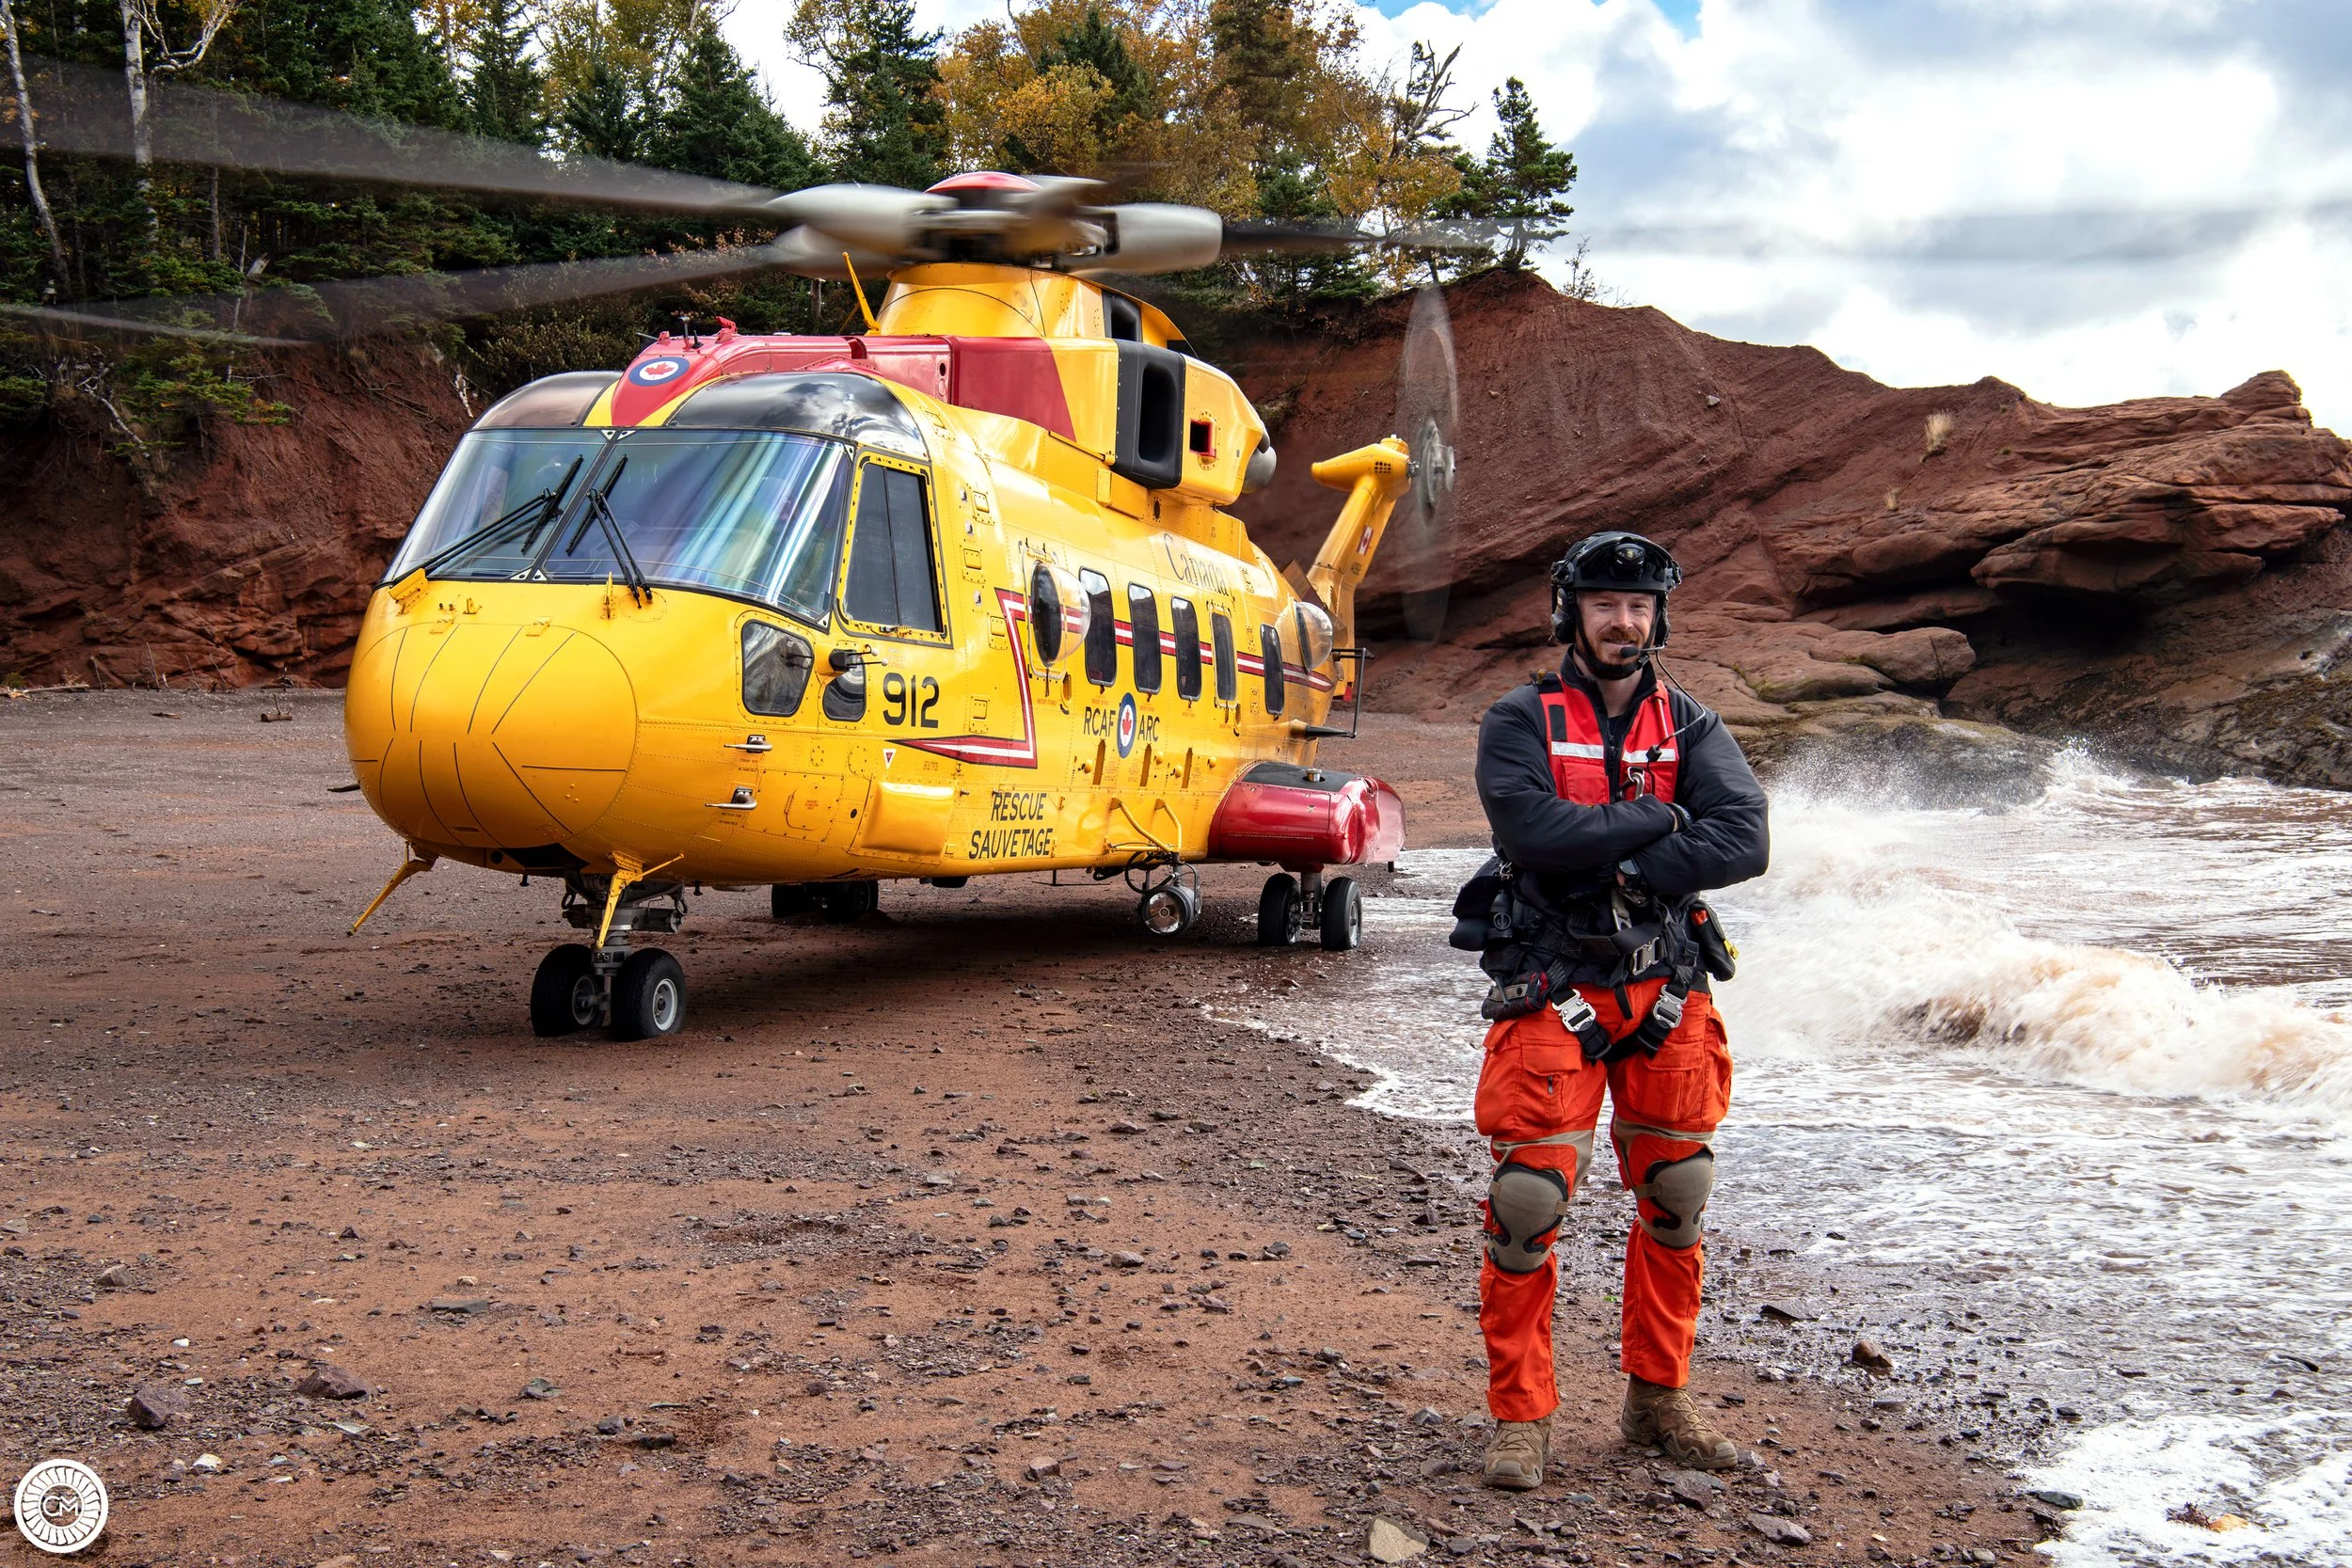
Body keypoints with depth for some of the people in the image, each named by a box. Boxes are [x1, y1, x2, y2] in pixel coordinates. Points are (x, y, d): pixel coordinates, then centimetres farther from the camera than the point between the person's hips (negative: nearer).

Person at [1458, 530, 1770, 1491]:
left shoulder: (1689, 727, 7)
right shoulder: (1521, 723, -2)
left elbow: (1743, 841, -10)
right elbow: (1536, 833, -20)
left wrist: (1621, 869, -18)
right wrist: (1655, 819, -12)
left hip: (1668, 993, 4)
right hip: (1553, 995, -4)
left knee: (1678, 1196, 9)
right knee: (1529, 1196, -9)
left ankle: (1658, 1398, 26)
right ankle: (1521, 1418, 4)